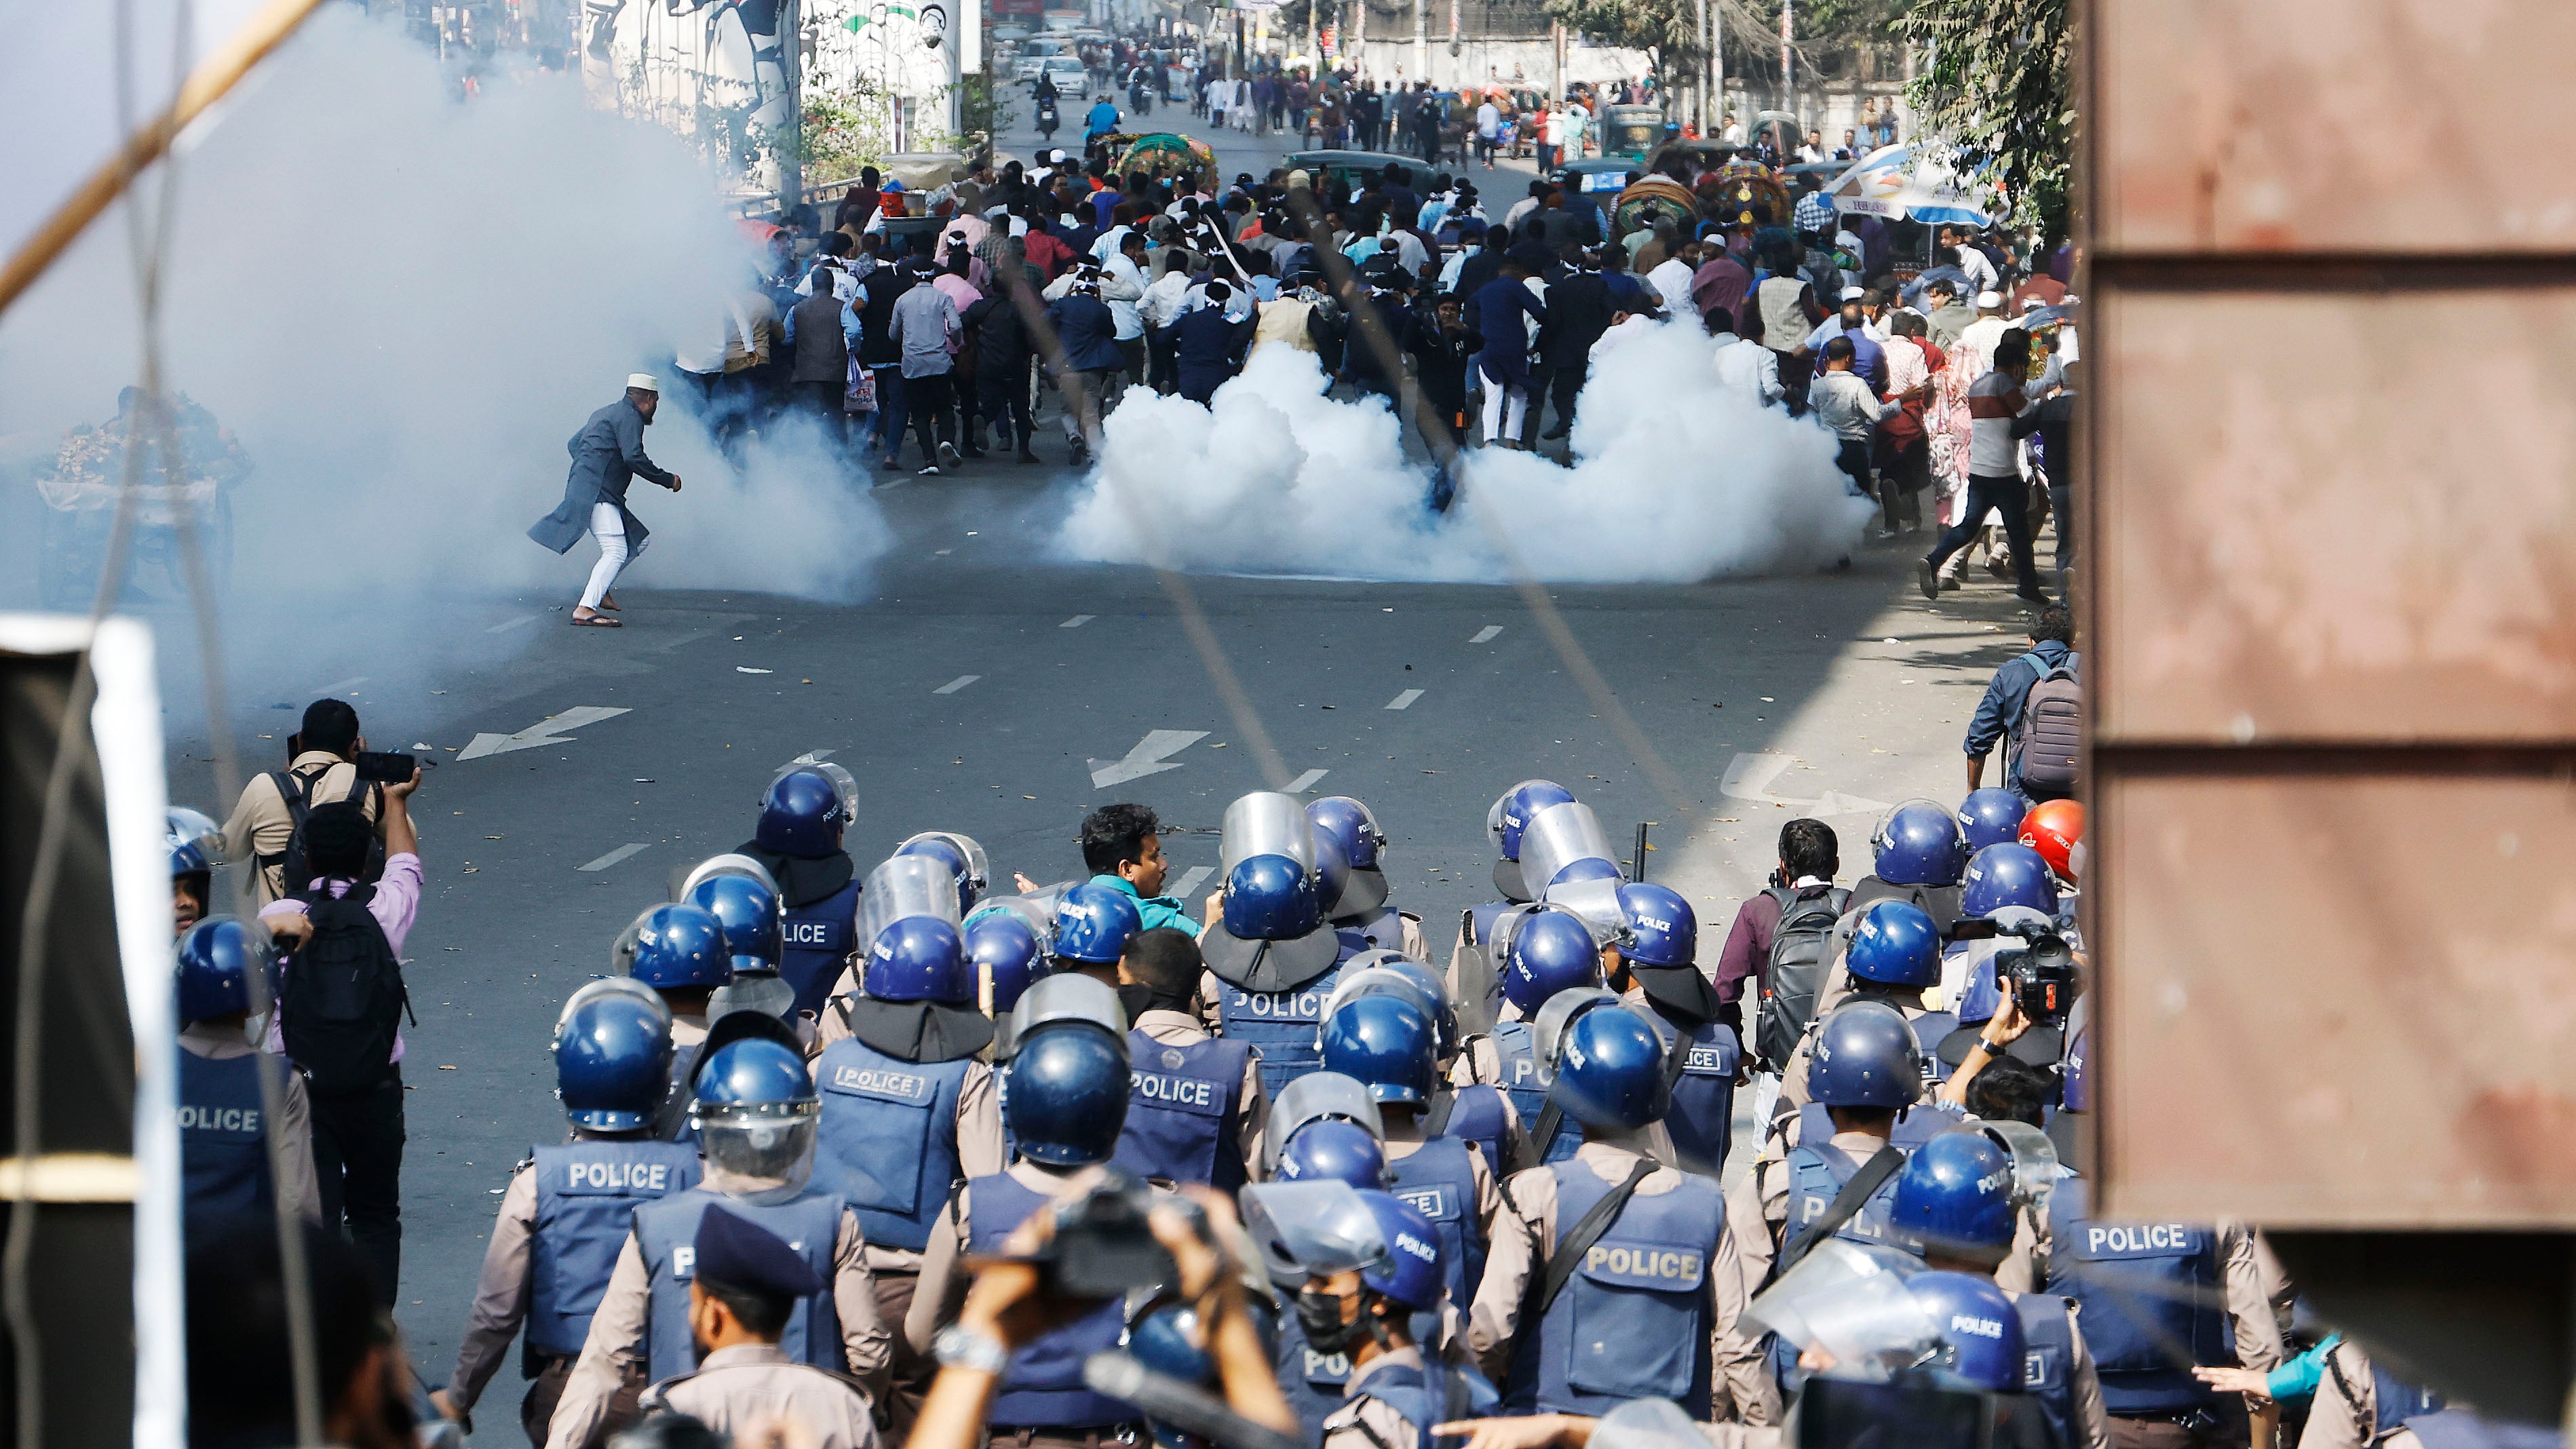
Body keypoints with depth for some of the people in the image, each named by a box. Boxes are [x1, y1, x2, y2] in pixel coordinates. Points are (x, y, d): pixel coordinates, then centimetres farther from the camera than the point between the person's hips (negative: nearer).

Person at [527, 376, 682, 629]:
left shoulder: (605, 413, 23)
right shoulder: (630, 417, -7)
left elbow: (573, 444, 30)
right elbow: (634, 458, -18)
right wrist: (667, 480, -9)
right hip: (596, 494, -10)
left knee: (637, 542, 17)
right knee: (616, 551, -19)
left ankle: (601, 592, 15)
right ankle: (585, 609, -29)